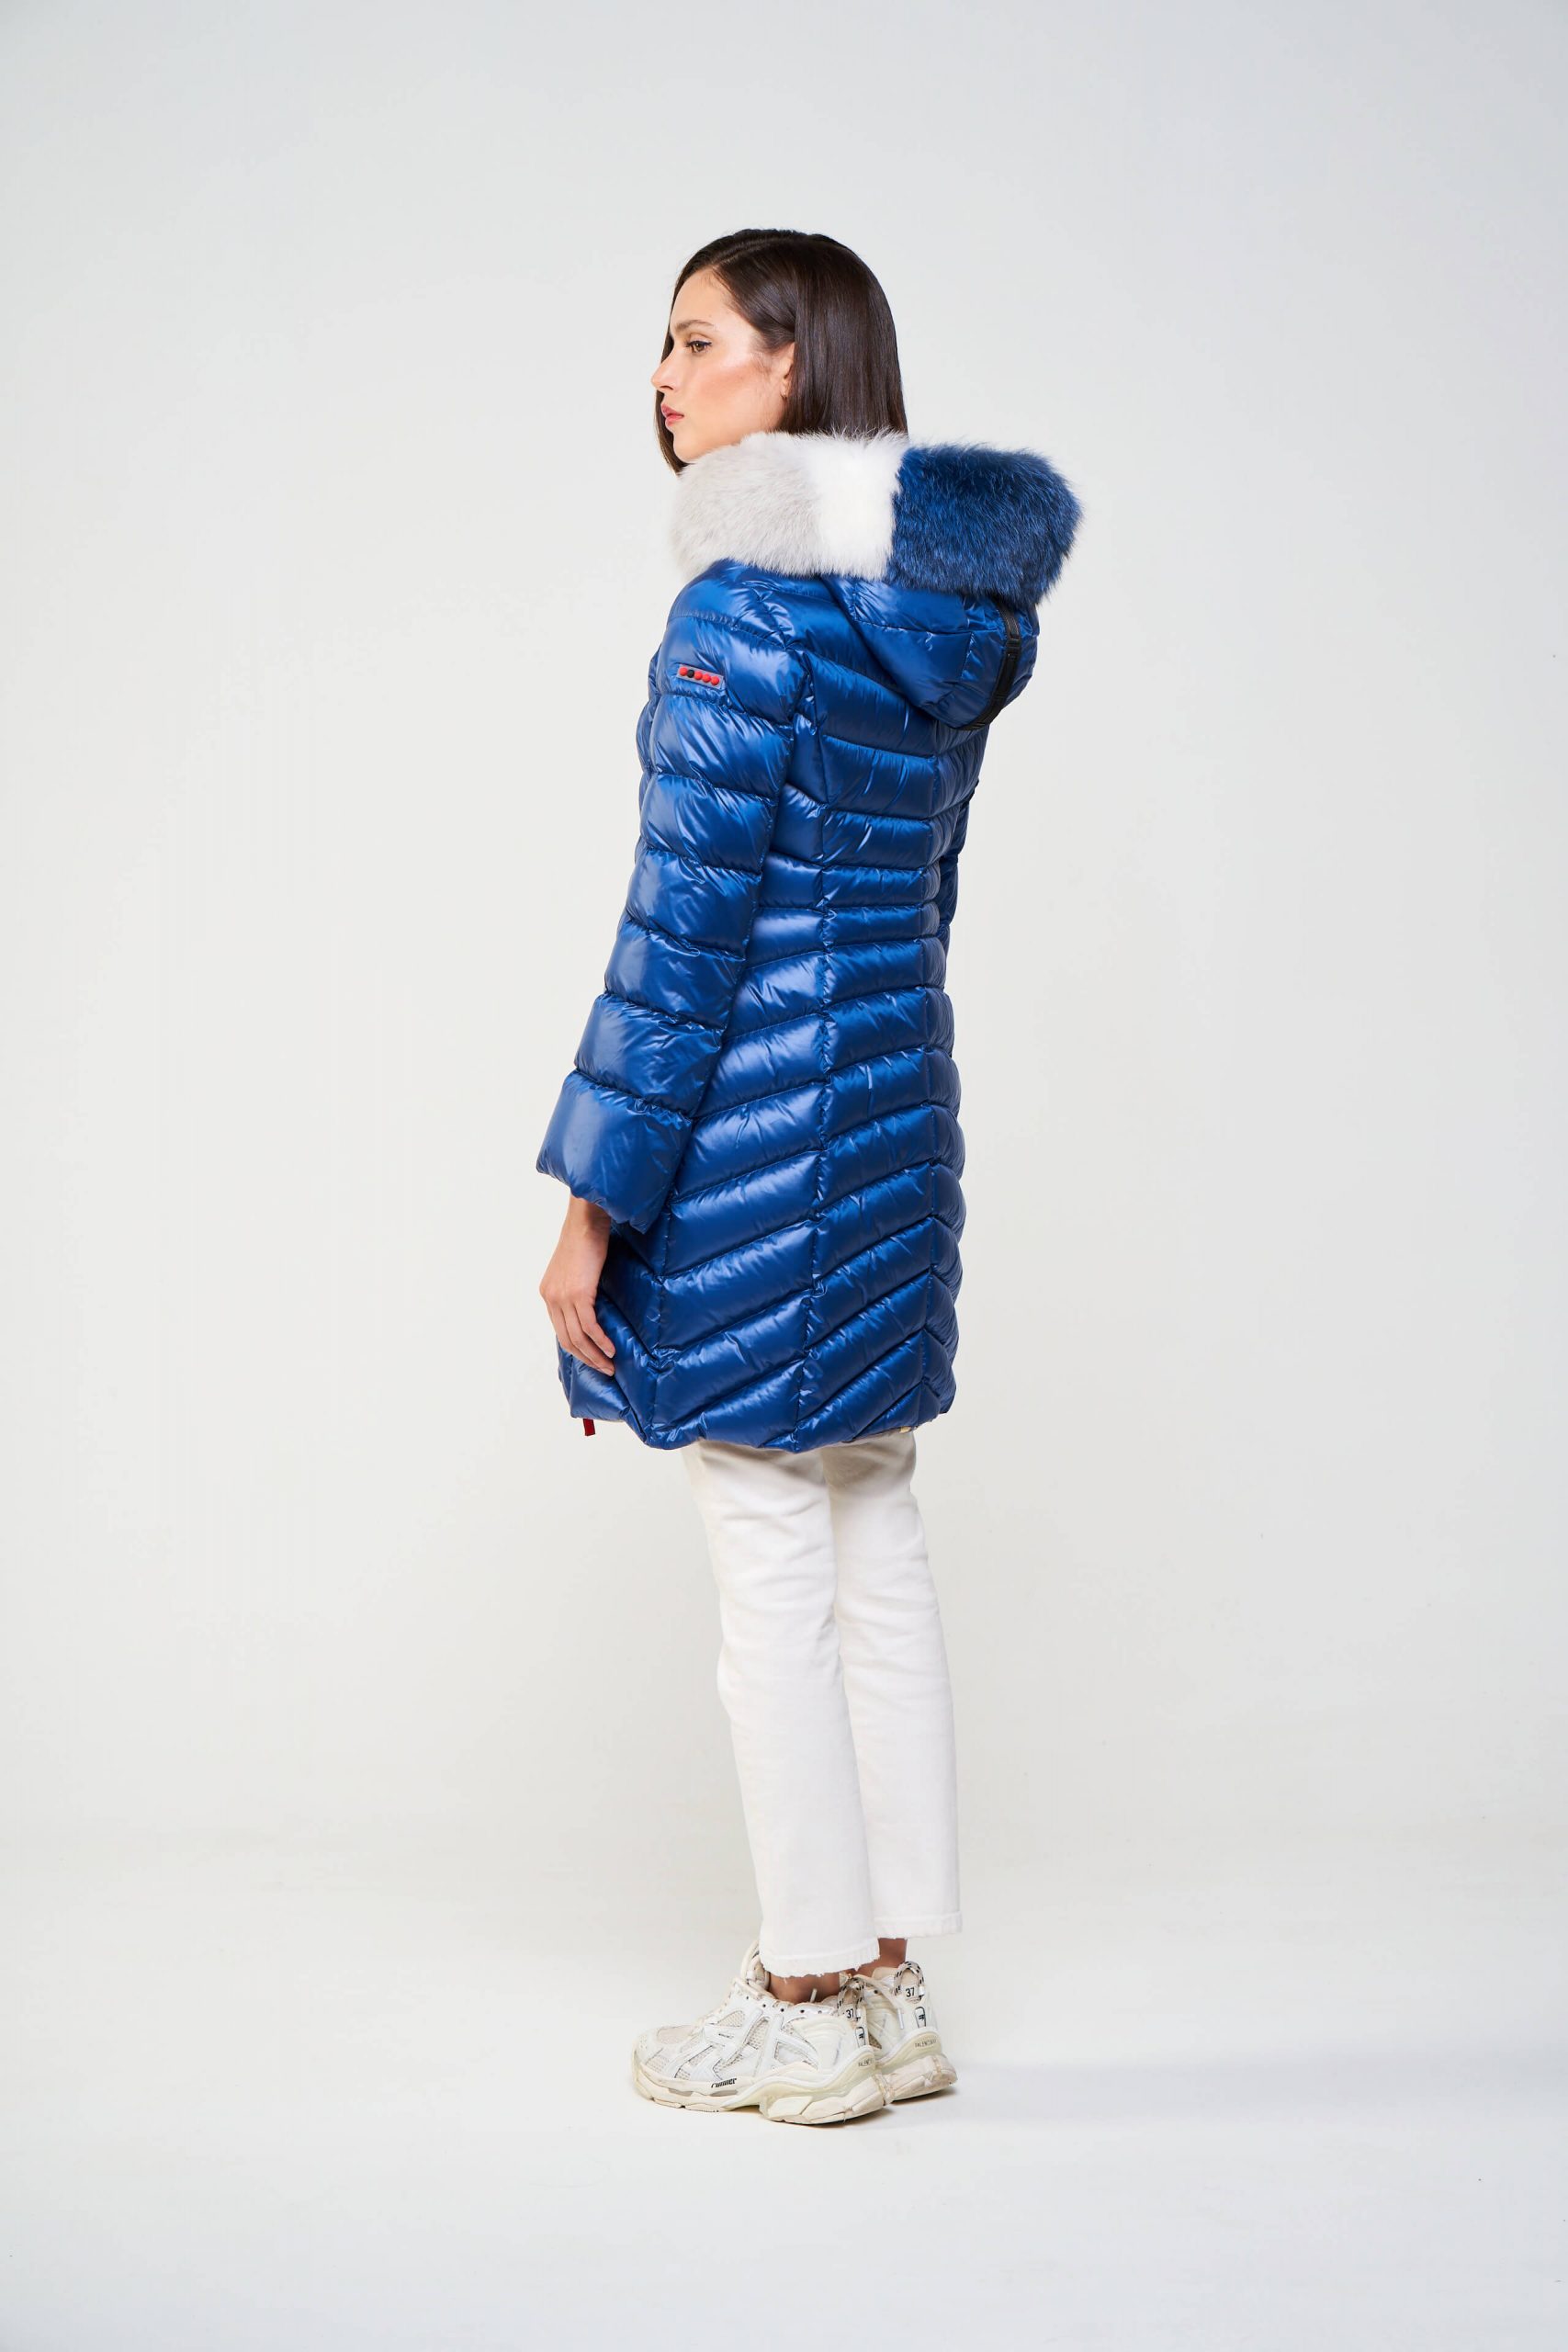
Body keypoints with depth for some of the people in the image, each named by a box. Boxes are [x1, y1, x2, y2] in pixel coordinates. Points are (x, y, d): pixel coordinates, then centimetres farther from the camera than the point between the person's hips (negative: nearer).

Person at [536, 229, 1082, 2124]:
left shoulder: (746, 613, -16)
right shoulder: (941, 616, 10)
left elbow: (682, 933, -18)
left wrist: (592, 1203, -14)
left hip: (753, 1128, -9)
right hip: (897, 1102, 9)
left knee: (775, 1579, 2)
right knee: (877, 1561, 13)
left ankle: (810, 2005, 14)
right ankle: (888, 1983, 24)